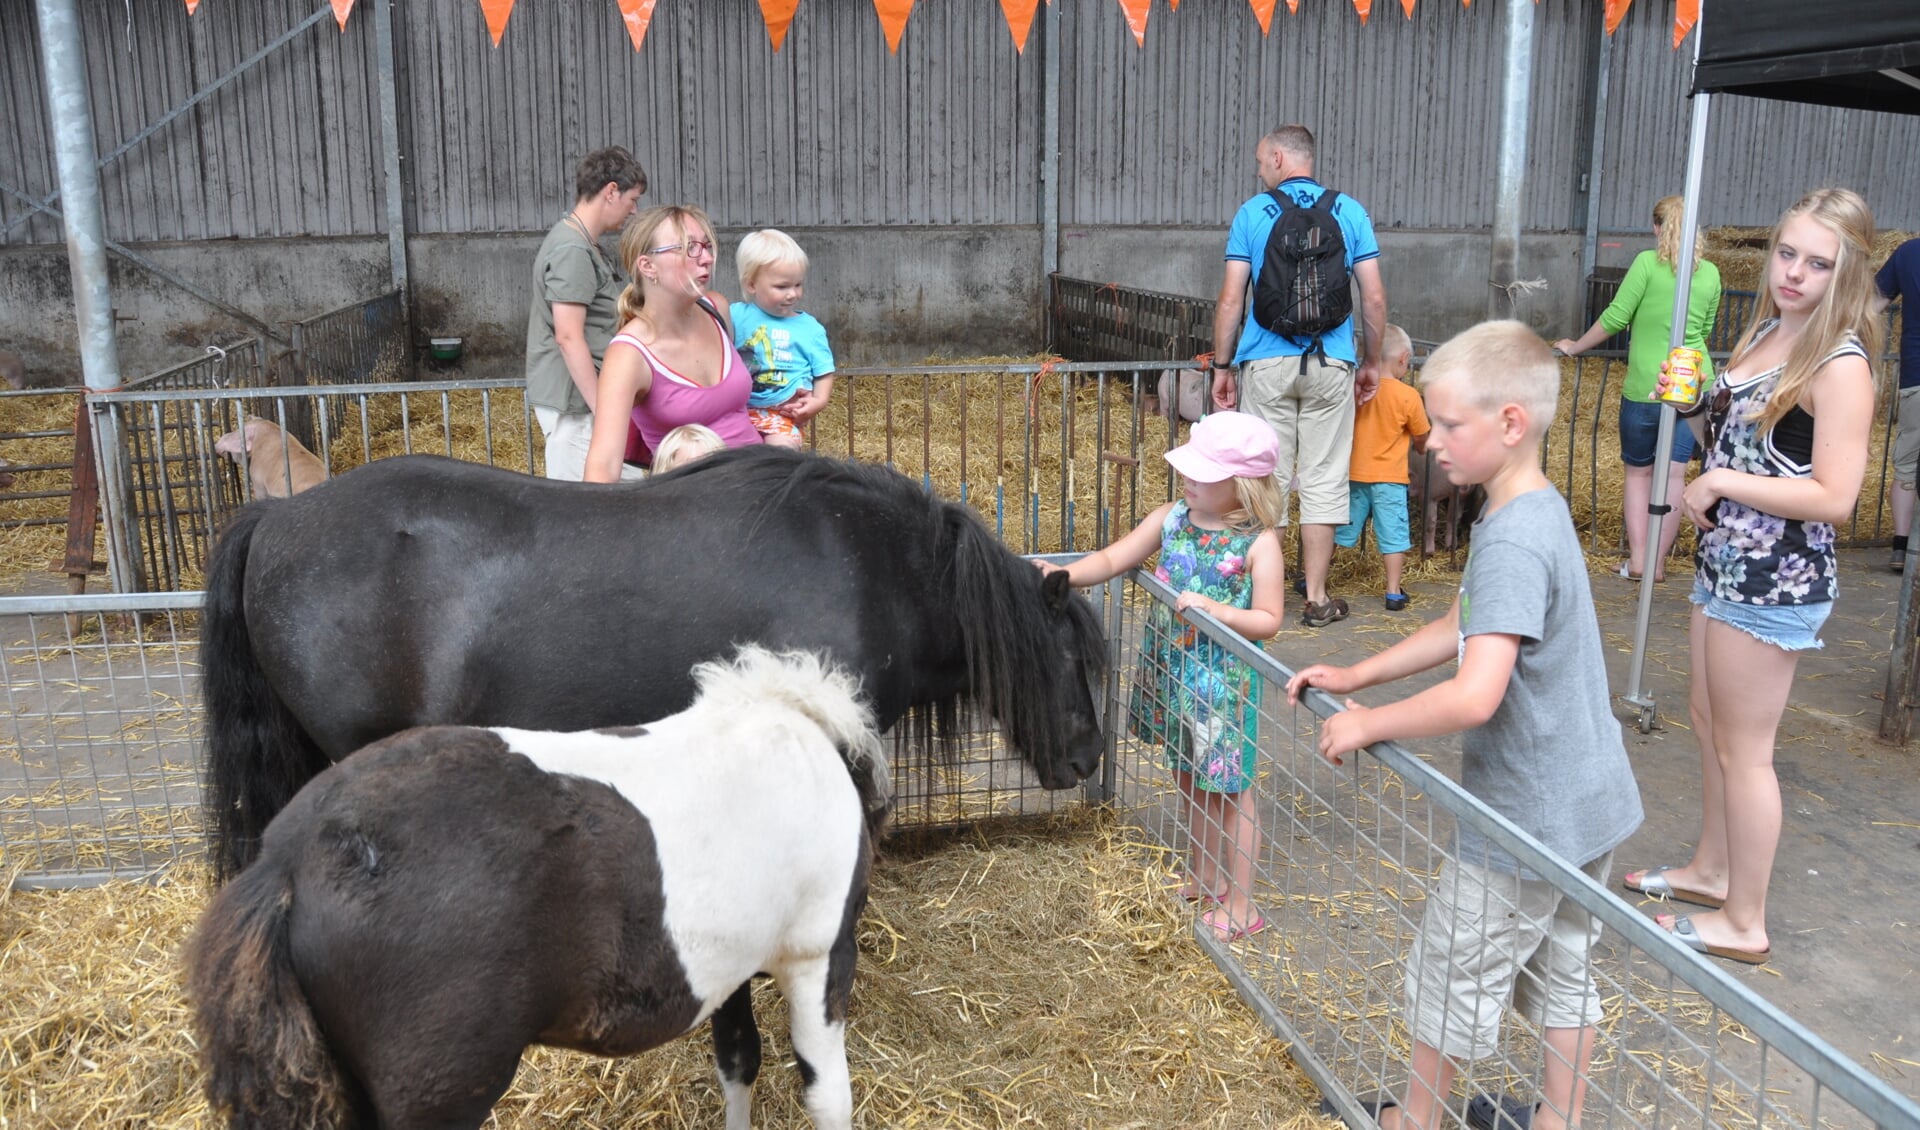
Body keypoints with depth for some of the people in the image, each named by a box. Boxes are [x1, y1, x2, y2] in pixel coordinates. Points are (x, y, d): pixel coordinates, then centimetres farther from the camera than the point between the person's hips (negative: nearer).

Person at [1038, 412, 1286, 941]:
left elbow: (1268, 620, -14)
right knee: (1190, 778, 20)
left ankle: (1240, 903, 19)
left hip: (1223, 680, -6)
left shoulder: (1259, 543, -15)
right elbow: (1113, 559, 0)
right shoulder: (1170, 518, -1)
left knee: (1227, 785, 5)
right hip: (1170, 671, 6)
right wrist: (1062, 574, -15)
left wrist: (1213, 608, -27)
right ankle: (1203, 878, 39)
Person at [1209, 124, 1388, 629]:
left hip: (1267, 364, -1)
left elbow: (1230, 300, -3)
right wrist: (1372, 362, 13)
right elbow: (1374, 298, 2)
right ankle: (1316, 599, 10)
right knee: (1323, 481, 5)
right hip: (1331, 365, 1)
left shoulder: (1252, 213, 1)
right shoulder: (1350, 212, 5)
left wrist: (1222, 366, 5)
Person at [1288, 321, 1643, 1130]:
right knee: (1563, 968, 23)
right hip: (1589, 804, 9)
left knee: (1454, 975, 11)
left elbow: (1474, 696, -36)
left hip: (1527, 818, -9)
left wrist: (1368, 723, -21)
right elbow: (1460, 630, 14)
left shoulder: (1514, 541, -27)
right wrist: (1355, 676, 9)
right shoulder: (1538, 514, 4)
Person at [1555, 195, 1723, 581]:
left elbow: (1615, 318, -9)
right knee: (1674, 473, 6)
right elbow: (1705, 330, 16)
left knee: (1638, 471, 10)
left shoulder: (1648, 263, -8)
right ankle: (1659, 562, 11)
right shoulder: (1711, 274, 6)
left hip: (1645, 386, -3)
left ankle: (1637, 560, 9)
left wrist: (1575, 347, 4)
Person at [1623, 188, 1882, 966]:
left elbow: (1834, 497, -25)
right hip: (1726, 563, 9)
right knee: (1709, 721, 20)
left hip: (1777, 582, -9)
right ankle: (1710, 871, 39)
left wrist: (1720, 482, -21)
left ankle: (1744, 925, 17)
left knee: (1742, 750, 2)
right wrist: (1693, 401, 3)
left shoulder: (1839, 364, -19)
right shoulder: (1766, 332, 7)